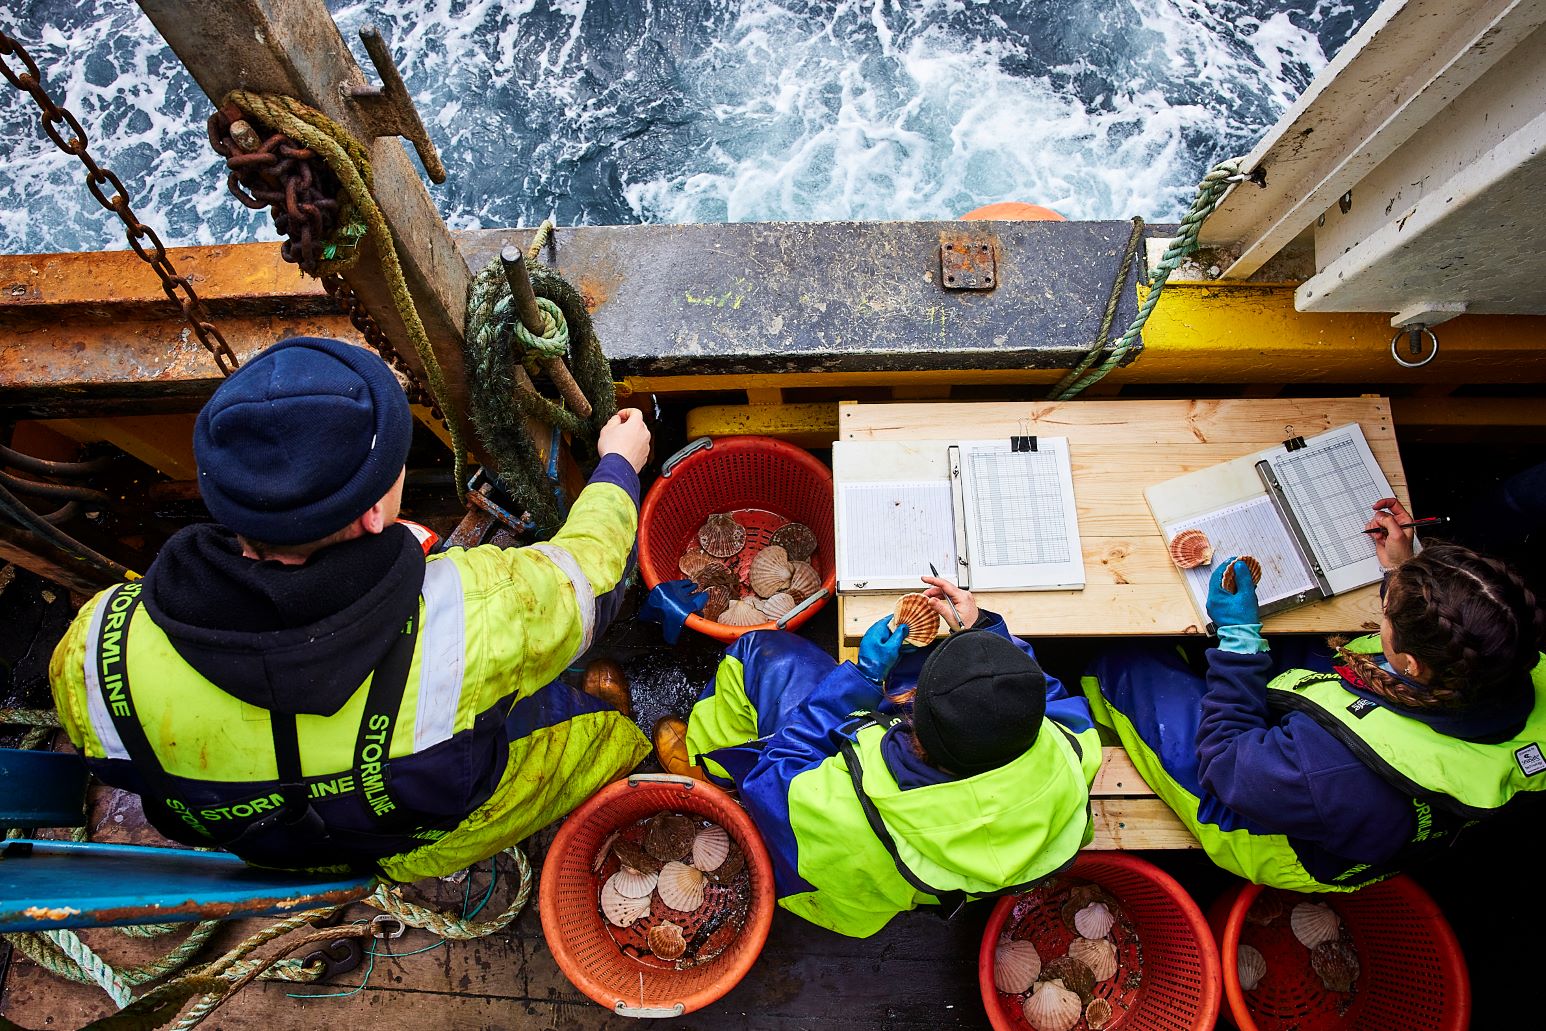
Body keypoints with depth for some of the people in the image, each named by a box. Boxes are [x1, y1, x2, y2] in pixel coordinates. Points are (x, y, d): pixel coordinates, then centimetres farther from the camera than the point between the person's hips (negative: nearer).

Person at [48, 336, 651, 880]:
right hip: (449, 843, -3)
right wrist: (619, 465, -1)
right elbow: (587, 566, -21)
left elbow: (121, 766, -7)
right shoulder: (473, 616, -43)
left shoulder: (97, 652, -32)